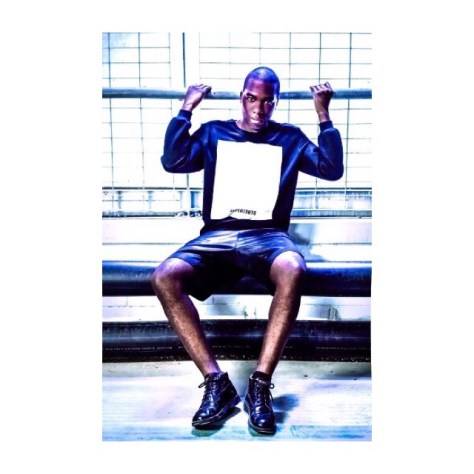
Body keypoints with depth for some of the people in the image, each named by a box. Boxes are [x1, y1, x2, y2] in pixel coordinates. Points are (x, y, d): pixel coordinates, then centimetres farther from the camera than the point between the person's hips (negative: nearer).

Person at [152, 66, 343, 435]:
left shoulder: (290, 138, 19)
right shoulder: (214, 132, 20)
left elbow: (332, 169, 7)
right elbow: (173, 161, 5)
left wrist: (323, 113, 6)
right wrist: (187, 108, 8)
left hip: (268, 235, -1)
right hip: (216, 236, 2)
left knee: (292, 271, -38)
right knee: (165, 277, -28)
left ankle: (260, 384, -23)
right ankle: (217, 383, -19)